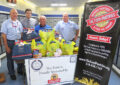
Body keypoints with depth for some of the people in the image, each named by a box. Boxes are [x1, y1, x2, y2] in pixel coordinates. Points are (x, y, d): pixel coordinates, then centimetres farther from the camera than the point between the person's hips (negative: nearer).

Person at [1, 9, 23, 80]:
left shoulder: (19, 23, 6)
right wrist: (6, 47, -12)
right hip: (10, 42, -3)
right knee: (10, 58, 10)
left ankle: (19, 70, 36)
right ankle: (12, 73, 29)